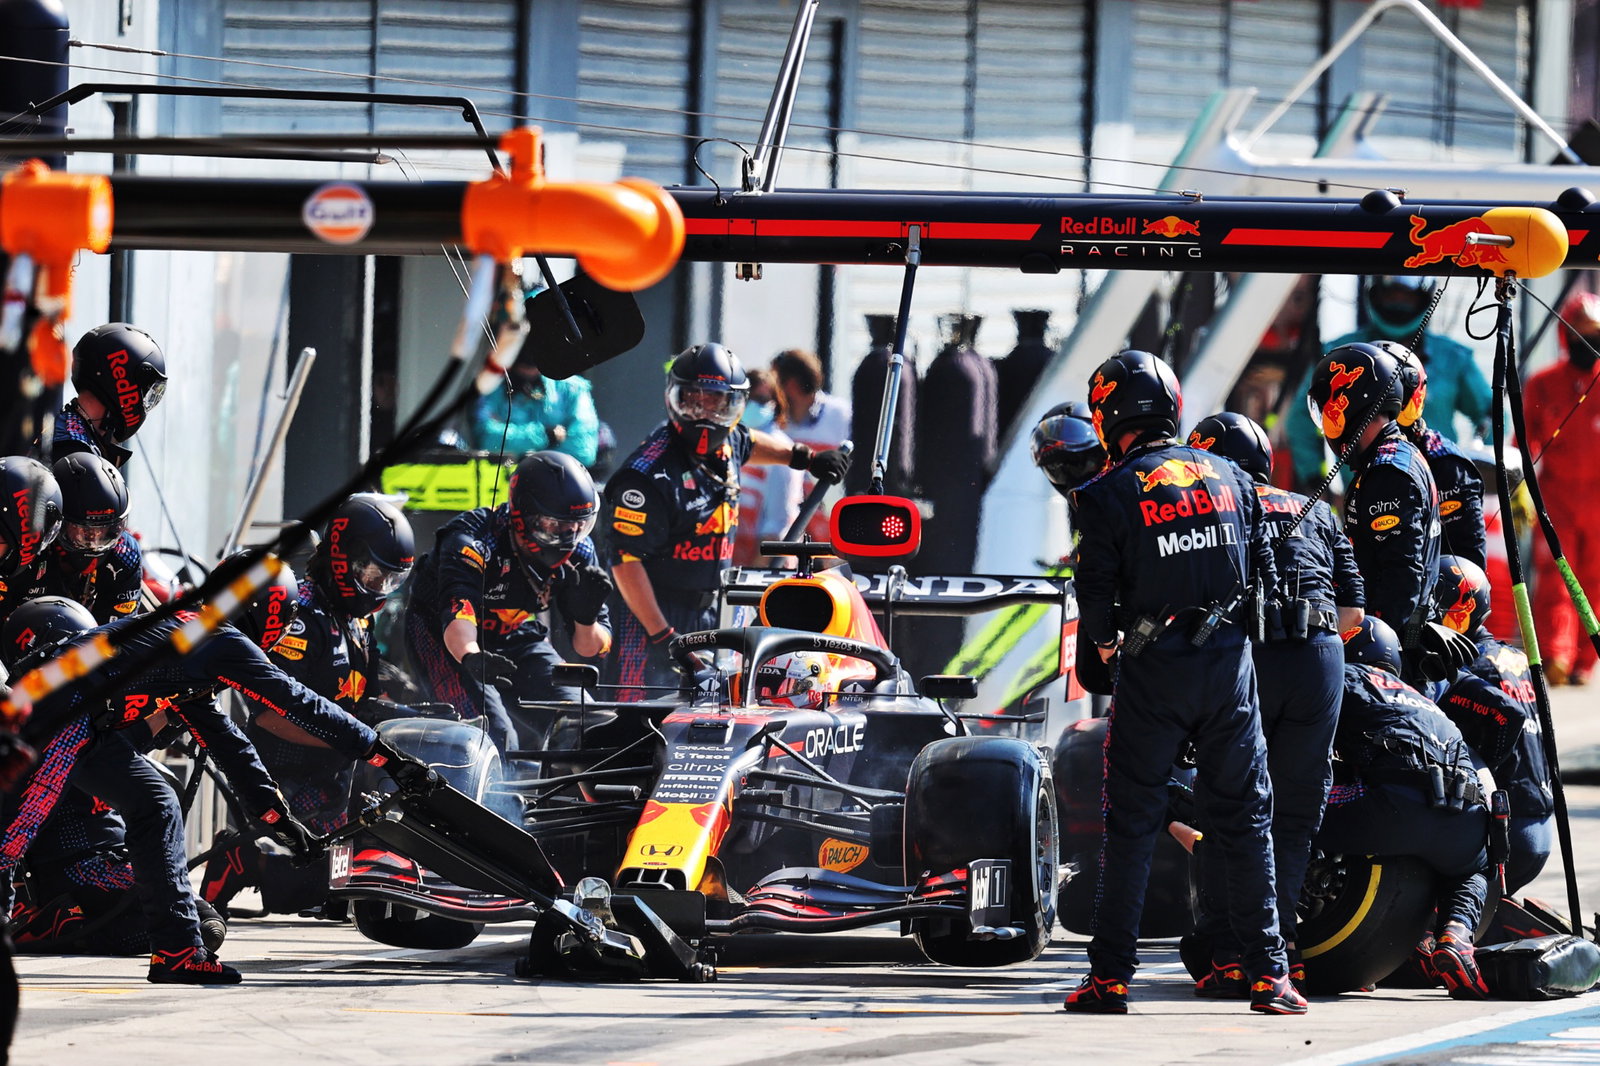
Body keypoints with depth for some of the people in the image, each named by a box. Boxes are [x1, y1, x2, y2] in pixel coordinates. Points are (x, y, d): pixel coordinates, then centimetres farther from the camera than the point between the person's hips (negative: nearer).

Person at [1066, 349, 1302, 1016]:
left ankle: (1111, 976, 3)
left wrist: (1105, 643, 14)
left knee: (1131, 824, 4)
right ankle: (1268, 973, 5)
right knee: (1246, 819, 8)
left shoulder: (1108, 497, -9)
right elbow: (1263, 573, 9)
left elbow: (1097, 598, -8)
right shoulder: (1229, 478, 5)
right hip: (1229, 664, 3)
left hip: (1151, 671, -3)